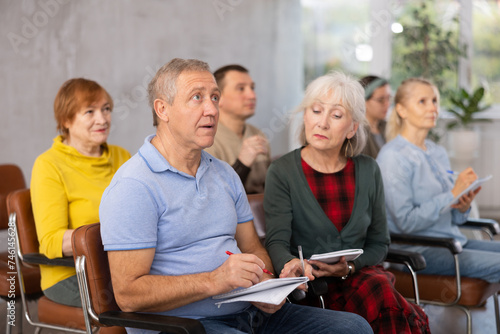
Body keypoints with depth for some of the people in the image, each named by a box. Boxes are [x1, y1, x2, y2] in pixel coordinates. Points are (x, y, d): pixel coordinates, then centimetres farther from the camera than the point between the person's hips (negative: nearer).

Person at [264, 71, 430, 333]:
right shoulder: (282, 172, -2)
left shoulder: (368, 171, 8)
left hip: (361, 275, 4)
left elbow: (379, 242, 12)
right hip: (310, 284, -4)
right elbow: (276, 241, -11)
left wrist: (350, 267, -9)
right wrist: (292, 264, -35)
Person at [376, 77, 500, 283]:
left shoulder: (438, 153, 14)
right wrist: (452, 195, -19)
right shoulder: (393, 156, -10)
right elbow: (406, 221, -18)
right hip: (417, 251, -8)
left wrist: (463, 207, -5)